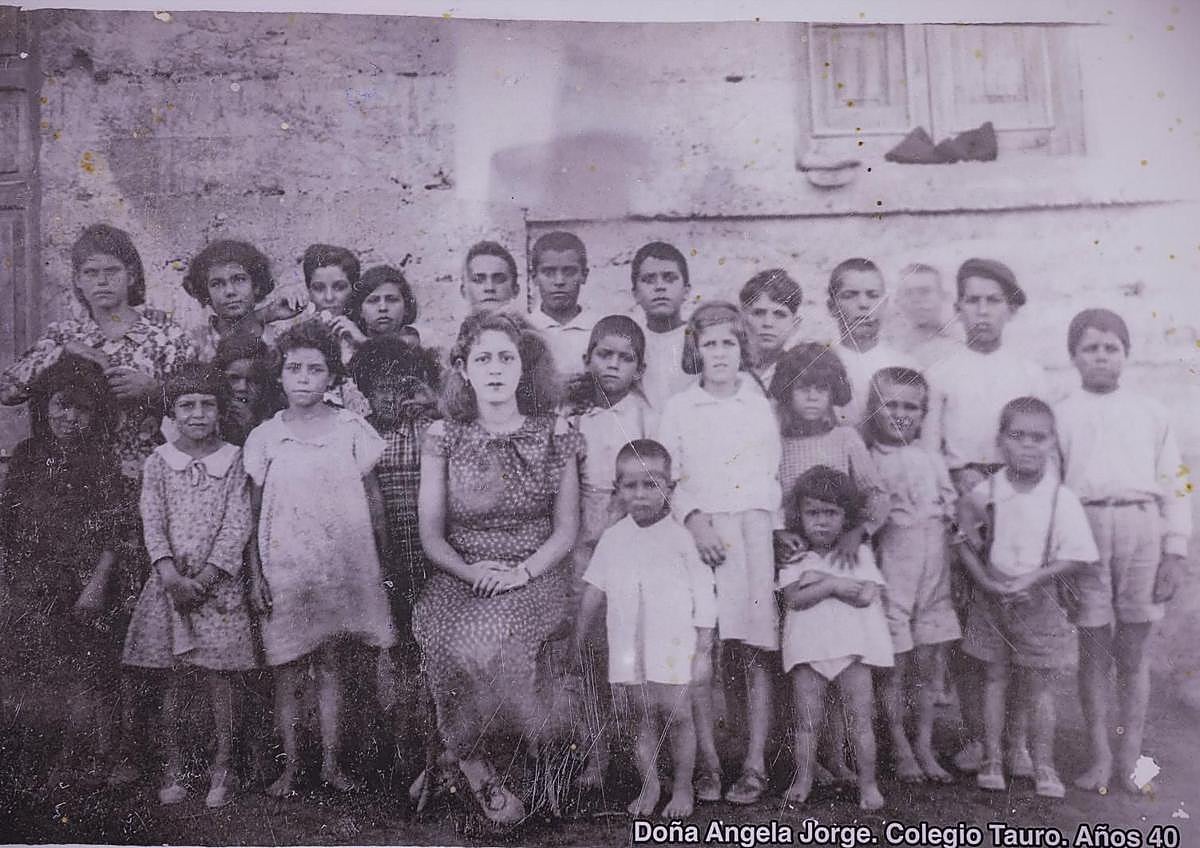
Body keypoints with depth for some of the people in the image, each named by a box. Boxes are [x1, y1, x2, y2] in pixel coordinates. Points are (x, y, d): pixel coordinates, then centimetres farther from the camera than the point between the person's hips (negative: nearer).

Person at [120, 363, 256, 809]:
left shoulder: (232, 460, 1)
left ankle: (222, 767, 13)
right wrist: (171, 575, -17)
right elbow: (152, 522, -4)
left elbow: (237, 525, -5)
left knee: (218, 673, 2)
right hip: (169, 581, 1)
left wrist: (205, 576, -14)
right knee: (171, 676, 5)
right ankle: (173, 767, 17)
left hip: (217, 582, -1)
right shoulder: (158, 462, 4)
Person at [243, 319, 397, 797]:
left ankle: (331, 763, 18)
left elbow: (373, 499, 6)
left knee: (328, 666, 8)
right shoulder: (264, 438, 1)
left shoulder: (352, 429, 1)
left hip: (340, 567, 0)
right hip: (284, 570, 0)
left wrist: (384, 561, 5)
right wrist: (255, 576, 0)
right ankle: (290, 767, 16)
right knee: (286, 672, 4)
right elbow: (254, 515, 4)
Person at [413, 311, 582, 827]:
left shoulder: (554, 436, 5)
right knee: (463, 639, -30)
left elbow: (566, 528, 3)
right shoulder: (443, 438, 5)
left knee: (493, 632, -31)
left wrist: (521, 572, -14)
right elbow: (431, 534, 3)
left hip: (537, 577, -1)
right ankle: (479, 769, -10)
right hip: (460, 578, 1)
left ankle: (468, 759, -8)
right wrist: (472, 572, -15)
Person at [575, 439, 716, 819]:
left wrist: (703, 651, -5)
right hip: (630, 648, 3)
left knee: (677, 715, 3)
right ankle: (649, 786, 24)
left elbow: (704, 598, -4)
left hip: (674, 647, -3)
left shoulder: (681, 537, -7)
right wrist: (577, 641, 15)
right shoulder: (613, 538, 4)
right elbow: (594, 591, 13)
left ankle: (682, 788, 20)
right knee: (645, 717, 11)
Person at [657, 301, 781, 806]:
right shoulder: (678, 409, 9)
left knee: (757, 652, -1)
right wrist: (694, 520, -11)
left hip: (753, 537, 1)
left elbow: (772, 477, 10)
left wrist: (750, 522, -3)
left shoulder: (761, 406, 11)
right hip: (697, 534, 0)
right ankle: (708, 763, 7)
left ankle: (755, 765, 7)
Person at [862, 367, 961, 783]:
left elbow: (951, 506, 13)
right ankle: (901, 749, 14)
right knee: (894, 665, 1)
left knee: (927, 664, 9)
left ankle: (925, 748, 21)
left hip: (932, 567, 4)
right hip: (890, 569, -4)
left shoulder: (931, 459, 9)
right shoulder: (866, 459, -2)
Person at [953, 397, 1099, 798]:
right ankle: (991, 760, 19)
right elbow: (965, 541, 2)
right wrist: (984, 579, -12)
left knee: (1039, 683, 7)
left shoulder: (1062, 499, -10)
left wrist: (1033, 577, -19)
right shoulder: (983, 493, -6)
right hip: (991, 597, 1)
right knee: (994, 678, 9)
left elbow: (1077, 555, -8)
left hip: (1038, 602, -1)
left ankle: (1044, 765, 18)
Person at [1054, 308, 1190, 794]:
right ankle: (1100, 755, 14)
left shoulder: (1150, 413, 12)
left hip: (1142, 527, 1)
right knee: (1093, 650, 3)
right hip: (1086, 529, -1)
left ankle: (1131, 757, 15)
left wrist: (1175, 551, 3)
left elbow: (1171, 485, 10)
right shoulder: (1062, 416, 8)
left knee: (1134, 653, 6)